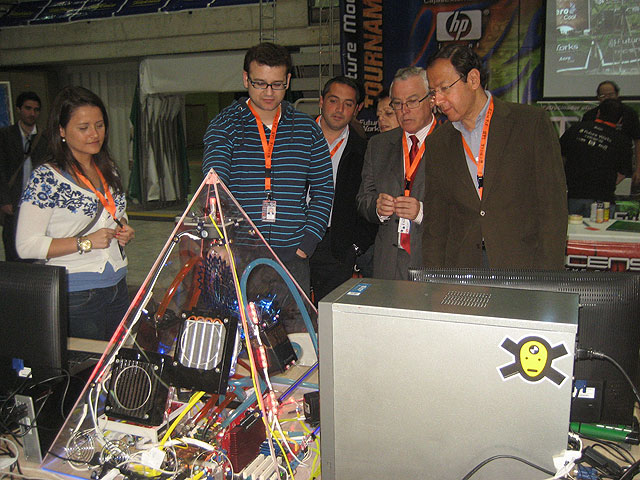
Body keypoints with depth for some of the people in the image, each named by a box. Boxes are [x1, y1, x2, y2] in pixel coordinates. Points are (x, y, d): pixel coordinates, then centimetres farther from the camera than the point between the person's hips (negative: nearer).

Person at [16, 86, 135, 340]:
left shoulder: (107, 169, 9)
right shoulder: (46, 178, -12)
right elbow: (26, 245, -15)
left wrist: (123, 228, 3)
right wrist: (86, 242, -20)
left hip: (117, 287, 6)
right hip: (76, 297, -6)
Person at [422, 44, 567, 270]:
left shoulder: (532, 122, -1)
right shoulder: (437, 145, 10)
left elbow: (553, 208, -4)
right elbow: (435, 223, 11)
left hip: (523, 269, -3)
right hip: (460, 277, 3)